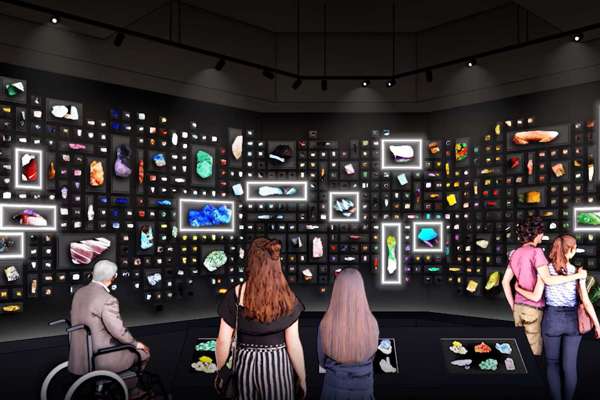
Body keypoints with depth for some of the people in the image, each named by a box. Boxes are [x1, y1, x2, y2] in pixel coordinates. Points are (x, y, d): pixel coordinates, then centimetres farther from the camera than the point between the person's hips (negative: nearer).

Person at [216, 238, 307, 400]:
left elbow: (223, 341, -7)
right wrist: (302, 379, 3)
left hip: (245, 365, 1)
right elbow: (293, 345, -9)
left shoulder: (235, 294, -11)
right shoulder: (286, 298, -12)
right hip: (277, 366, -1)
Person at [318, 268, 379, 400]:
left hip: (335, 386, 0)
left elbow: (322, 361, -5)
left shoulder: (326, 324, -21)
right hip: (363, 387, 1)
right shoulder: (371, 323, -18)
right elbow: (371, 357, 0)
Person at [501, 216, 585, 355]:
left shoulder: (515, 253, 9)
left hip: (519, 307, 8)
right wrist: (577, 276, -16)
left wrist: (513, 306, 14)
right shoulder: (536, 252, -14)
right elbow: (548, 280, -25)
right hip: (532, 308, -8)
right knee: (534, 352, 1)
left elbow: (505, 281, 10)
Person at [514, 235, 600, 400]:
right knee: (570, 365, 10)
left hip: (552, 318, 0)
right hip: (572, 320, 0)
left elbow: (536, 297, -9)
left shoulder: (545, 270, -6)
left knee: (552, 363, 13)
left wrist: (518, 289, 7)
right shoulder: (577, 272, -6)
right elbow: (586, 302, -7)